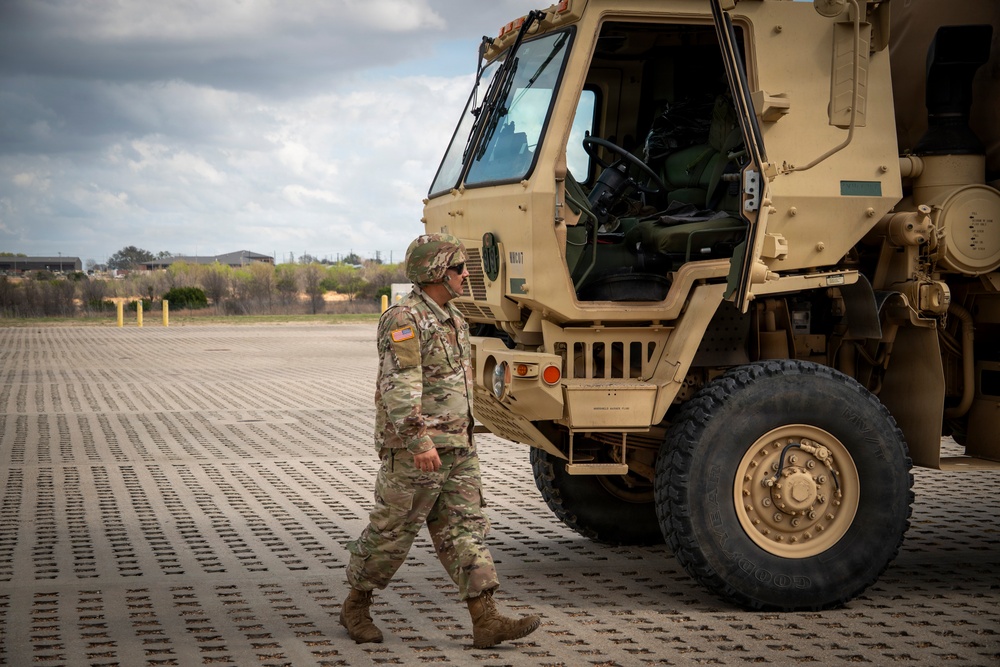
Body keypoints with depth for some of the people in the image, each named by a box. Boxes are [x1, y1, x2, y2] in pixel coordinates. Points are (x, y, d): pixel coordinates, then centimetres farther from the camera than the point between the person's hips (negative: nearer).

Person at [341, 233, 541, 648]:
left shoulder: (451, 319, 14)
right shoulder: (404, 320, -16)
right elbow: (399, 386, -25)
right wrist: (420, 441, -32)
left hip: (456, 447, 9)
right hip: (413, 452, -9)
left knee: (465, 529, 3)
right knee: (392, 532, 3)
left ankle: (486, 622, 0)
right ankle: (355, 607, 21)